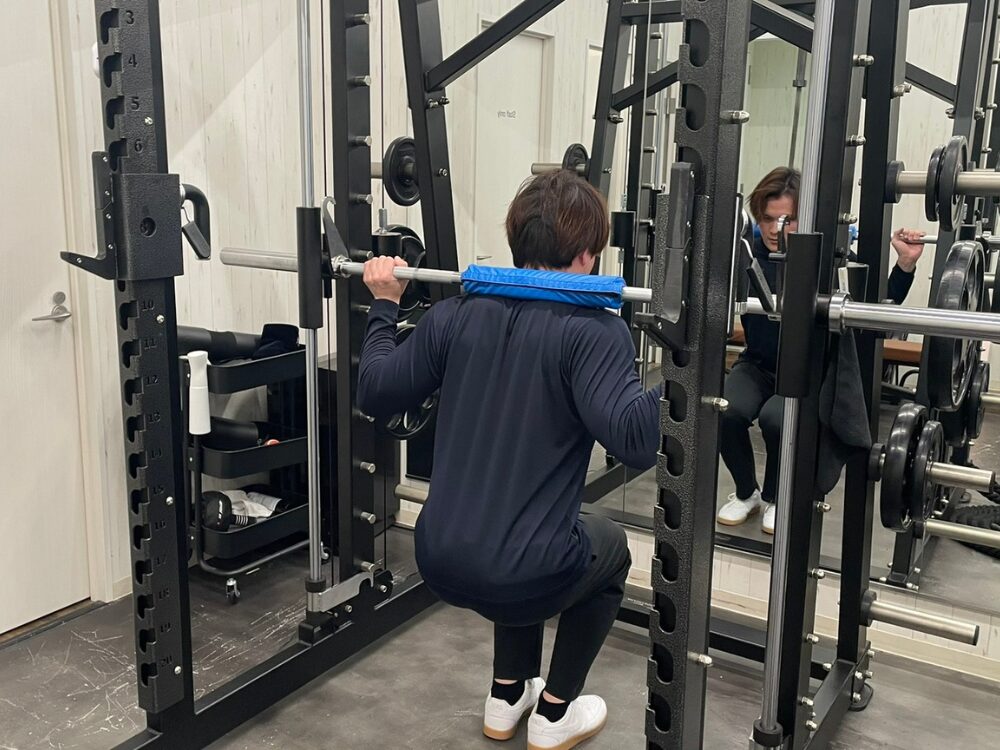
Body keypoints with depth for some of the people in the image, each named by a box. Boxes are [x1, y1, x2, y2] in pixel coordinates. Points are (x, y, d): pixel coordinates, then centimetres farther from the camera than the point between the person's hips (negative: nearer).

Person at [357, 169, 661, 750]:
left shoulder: (459, 314, 2)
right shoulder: (591, 328, -13)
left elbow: (375, 395, 9)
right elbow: (633, 440, -25)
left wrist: (384, 305, 20)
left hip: (439, 563, 5)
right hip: (521, 577, -5)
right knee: (609, 546, 29)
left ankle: (507, 699, 42)